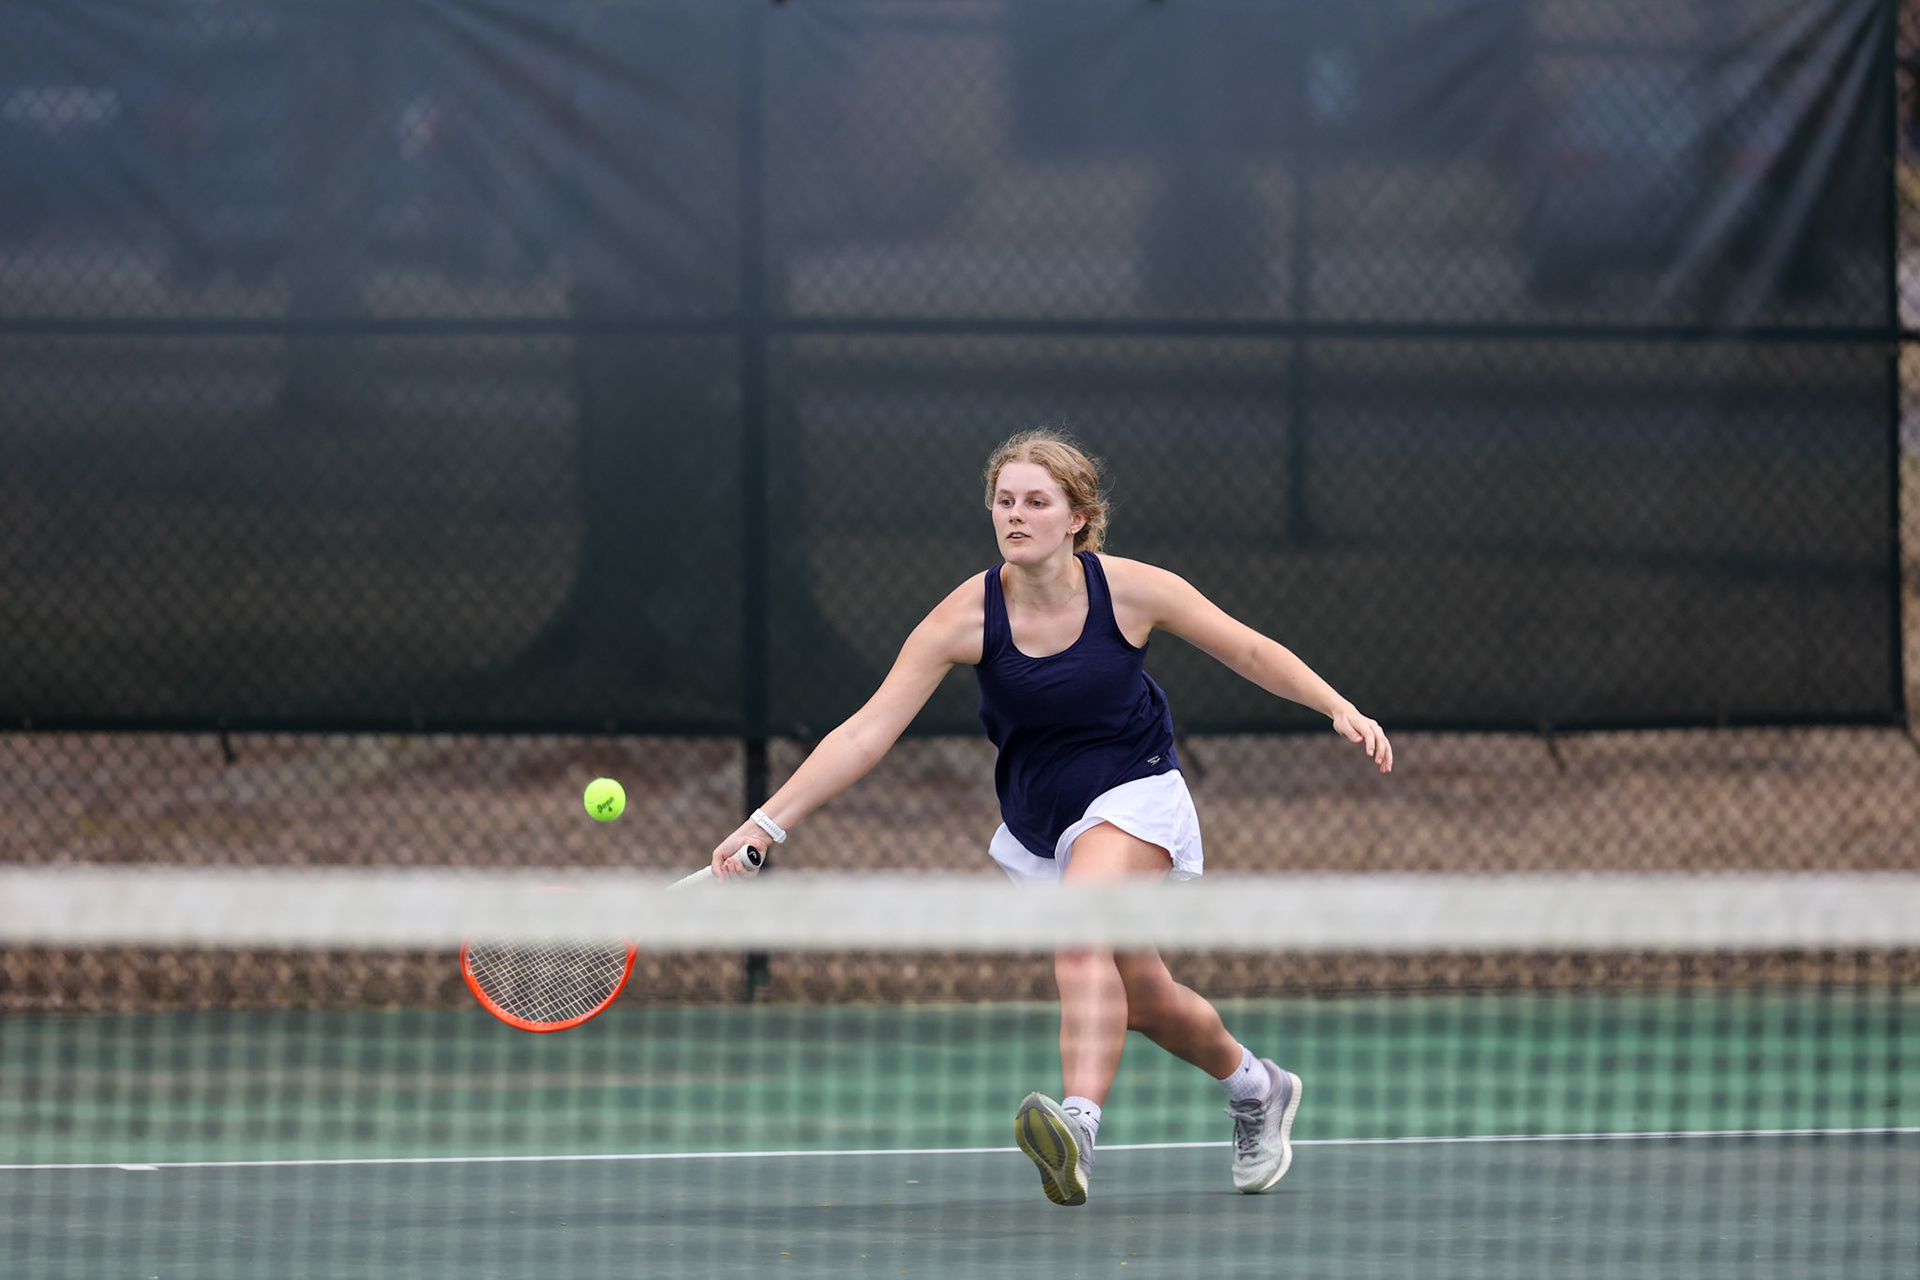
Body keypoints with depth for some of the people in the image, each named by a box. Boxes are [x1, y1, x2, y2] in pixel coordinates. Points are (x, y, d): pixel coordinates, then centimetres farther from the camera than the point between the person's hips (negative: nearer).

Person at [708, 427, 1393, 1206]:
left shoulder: (1130, 591, -16)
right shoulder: (968, 617, -16)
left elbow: (1248, 652, 0)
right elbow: (867, 732, -19)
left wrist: (1340, 709, -10)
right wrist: (767, 824, -27)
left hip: (1133, 798, -4)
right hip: (1036, 820, 4)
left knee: (1080, 937, -33)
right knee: (1144, 1002, 13)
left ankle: (1079, 1127, -50)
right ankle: (1255, 1089, 42)